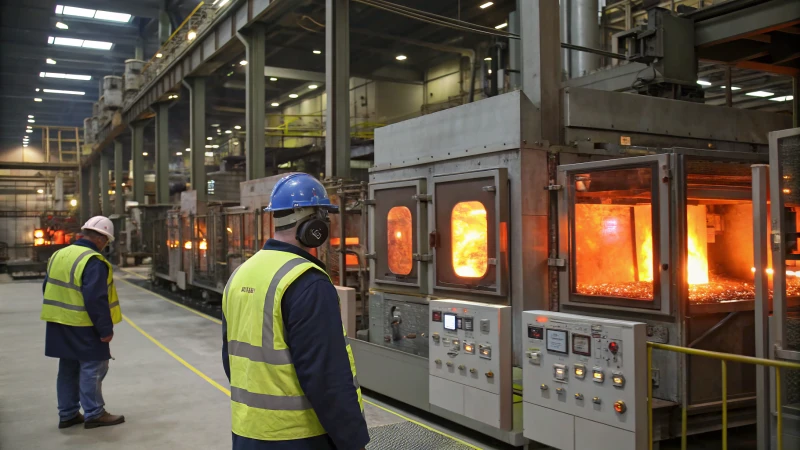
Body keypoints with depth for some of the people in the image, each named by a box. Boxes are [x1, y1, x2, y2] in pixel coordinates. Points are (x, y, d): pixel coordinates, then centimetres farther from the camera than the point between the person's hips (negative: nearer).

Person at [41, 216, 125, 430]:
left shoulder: (58, 255, 10)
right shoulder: (93, 262, -20)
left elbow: (50, 289, 17)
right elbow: (95, 300, -24)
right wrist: (105, 328, -17)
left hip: (59, 325, 9)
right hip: (83, 328, -9)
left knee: (68, 369, 17)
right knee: (92, 369, 2)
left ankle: (68, 414, 24)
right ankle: (94, 414, 8)